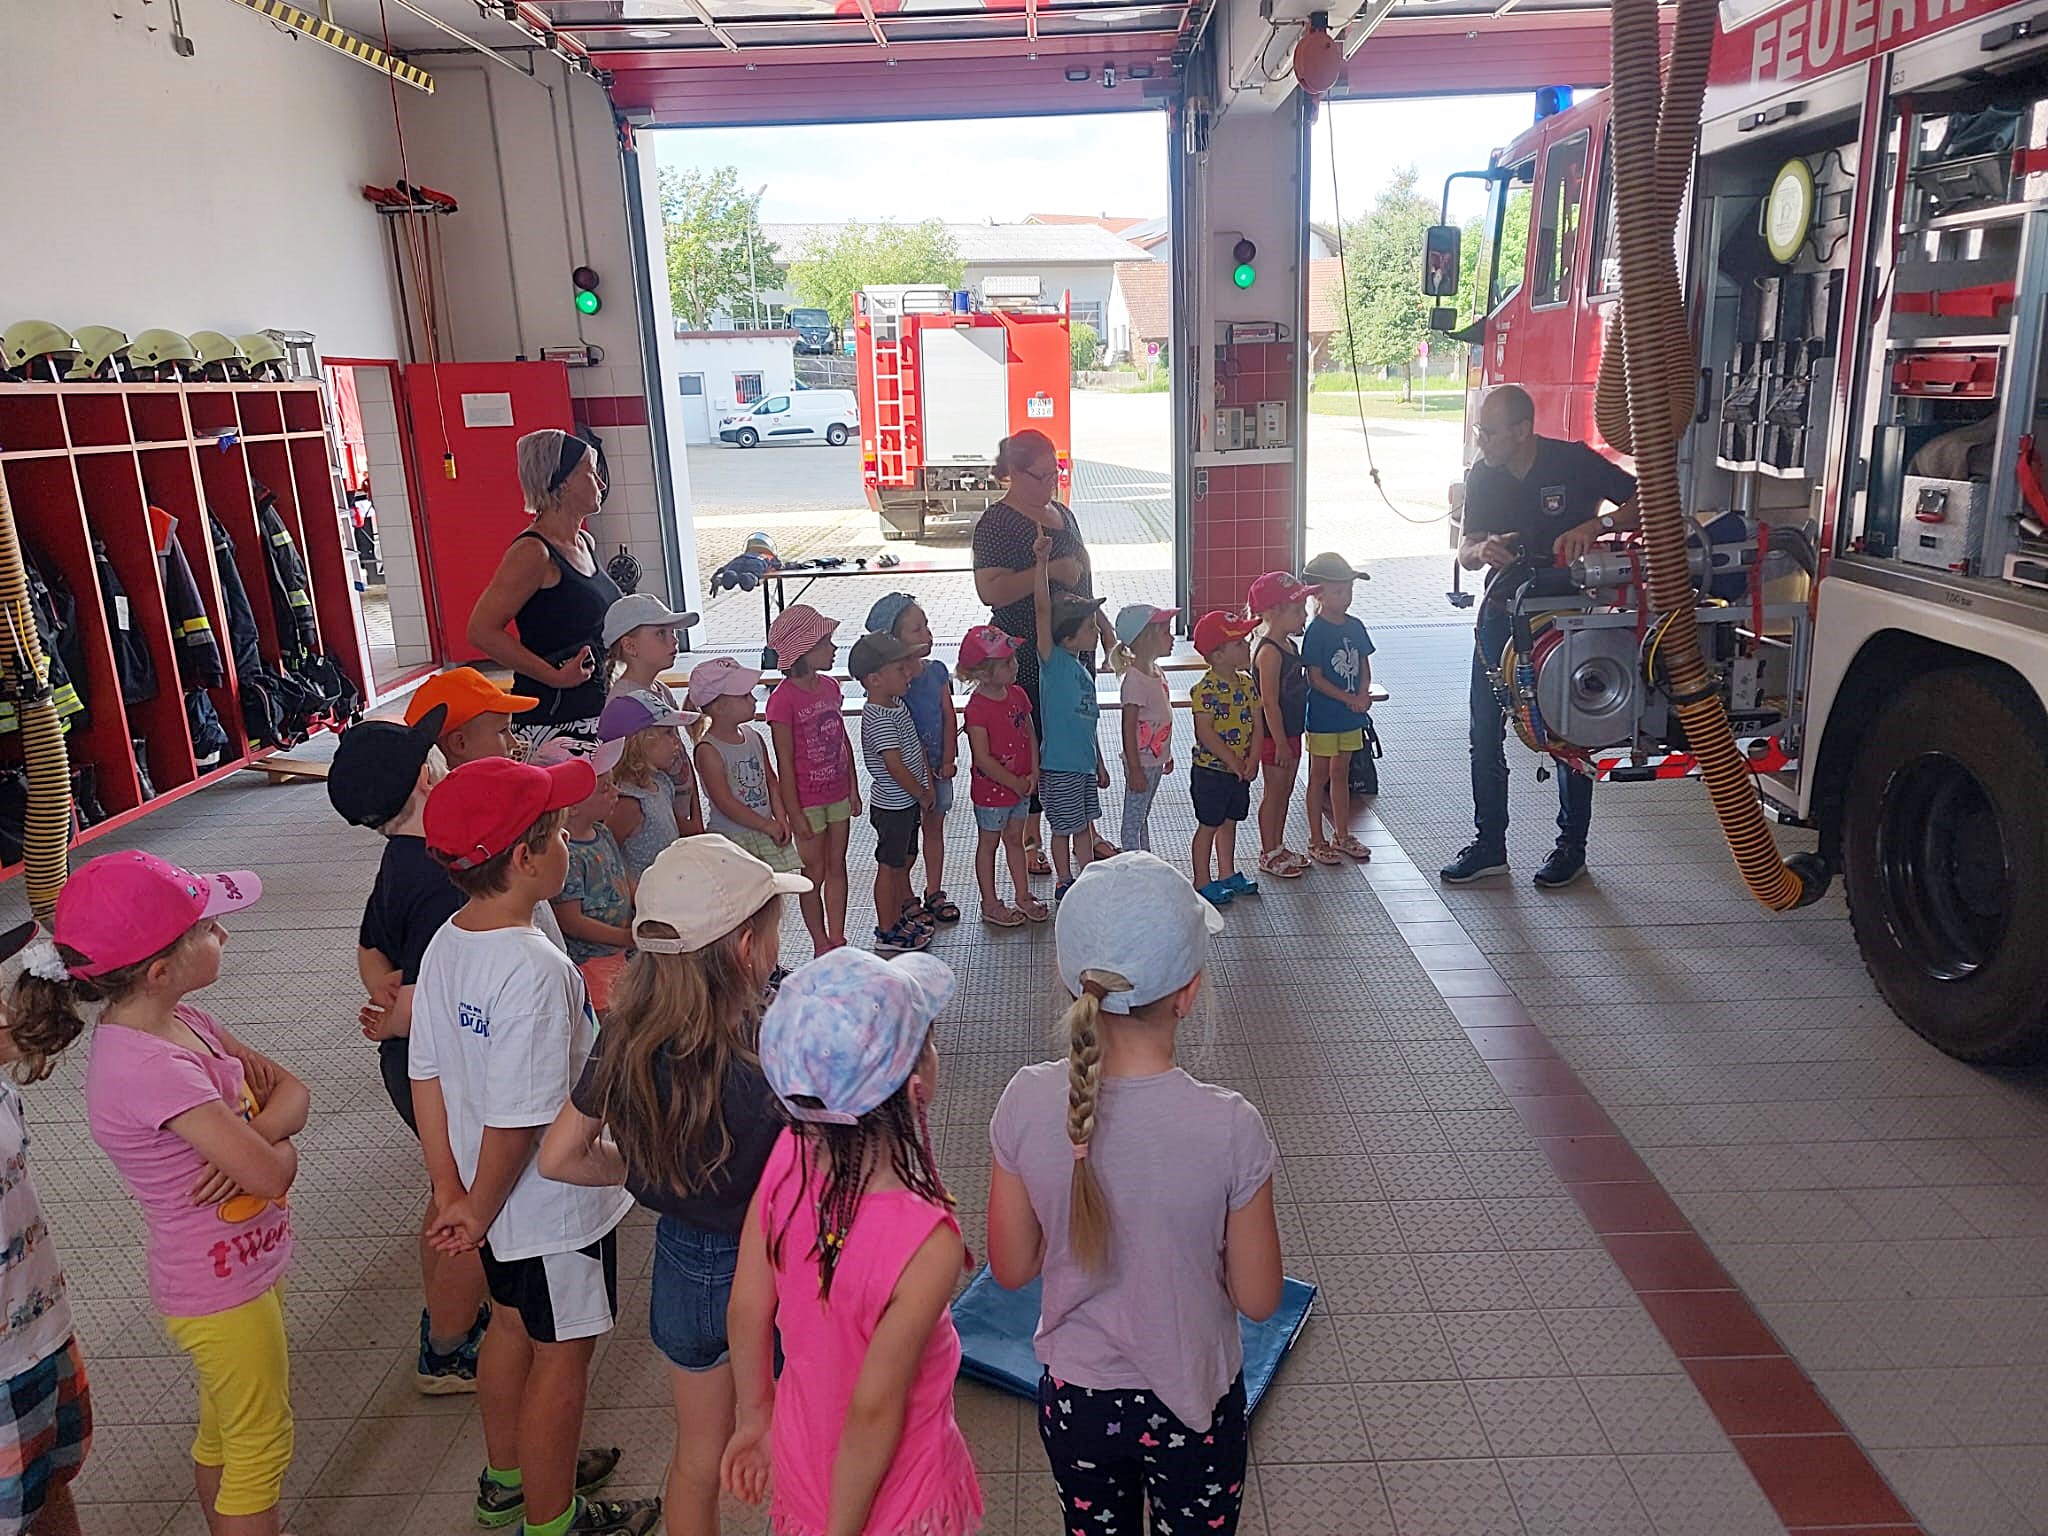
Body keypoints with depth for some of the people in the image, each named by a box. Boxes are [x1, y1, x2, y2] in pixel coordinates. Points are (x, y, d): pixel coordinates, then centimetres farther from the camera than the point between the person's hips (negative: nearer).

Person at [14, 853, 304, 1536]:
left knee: (222, 1439, 26)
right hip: (222, 1293, -8)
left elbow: (291, 1089, 0)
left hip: (240, 1269, 8)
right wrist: (280, 1148, -8)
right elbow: (270, 1175, -31)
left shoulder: (179, 1021, -4)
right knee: (260, 1452, 11)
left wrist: (253, 1136, -20)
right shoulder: (147, 1068, -32)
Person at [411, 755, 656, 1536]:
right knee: (562, 1354, 12)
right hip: (558, 1202, -8)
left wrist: (451, 1192, 5)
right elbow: (517, 1121, -29)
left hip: (500, 1200, 8)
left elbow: (426, 1077, 1)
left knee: (512, 1326, 26)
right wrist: (480, 1210, -13)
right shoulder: (535, 969, -31)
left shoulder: (446, 944, -4)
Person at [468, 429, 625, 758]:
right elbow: (481, 630, -18)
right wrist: (555, 676, -16)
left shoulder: (585, 544, 15)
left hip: (593, 709, 8)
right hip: (553, 717, -8)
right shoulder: (533, 552, -13)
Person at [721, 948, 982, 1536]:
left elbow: (746, 1313, -7)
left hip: (801, 1459, 5)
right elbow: (875, 1410, -25)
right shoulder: (927, 1243, -36)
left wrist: (757, 1416, 9)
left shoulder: (787, 1158, -20)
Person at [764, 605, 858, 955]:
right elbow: (785, 763, -16)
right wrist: (795, 815, -14)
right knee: (815, 874, 8)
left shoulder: (830, 686, 2)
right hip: (808, 802, -6)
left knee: (837, 867, 14)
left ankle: (838, 939, 27)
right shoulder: (783, 699, -19)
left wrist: (853, 788, 12)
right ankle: (820, 945, 23)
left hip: (837, 794, 6)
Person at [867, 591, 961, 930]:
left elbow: (950, 716, 2)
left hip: (938, 764, 6)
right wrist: (924, 774, -17)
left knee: (935, 826, 17)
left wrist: (948, 760, -6)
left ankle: (935, 893, 32)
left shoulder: (937, 670, 1)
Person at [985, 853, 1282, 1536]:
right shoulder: (1229, 1127, -28)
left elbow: (1011, 1269, -8)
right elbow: (1258, 1298, -14)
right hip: (1193, 1405, -2)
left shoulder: (1027, 1102, -21)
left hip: (1074, 1400, 2)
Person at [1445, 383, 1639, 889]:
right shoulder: (1482, 476, -2)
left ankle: (1572, 846, 21)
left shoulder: (1574, 462, -14)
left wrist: (1595, 525, -29)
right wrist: (1482, 551, -25)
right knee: (1485, 733, 3)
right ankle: (1488, 846, 15)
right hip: (1503, 612, 4)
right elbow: (1465, 550, 0)